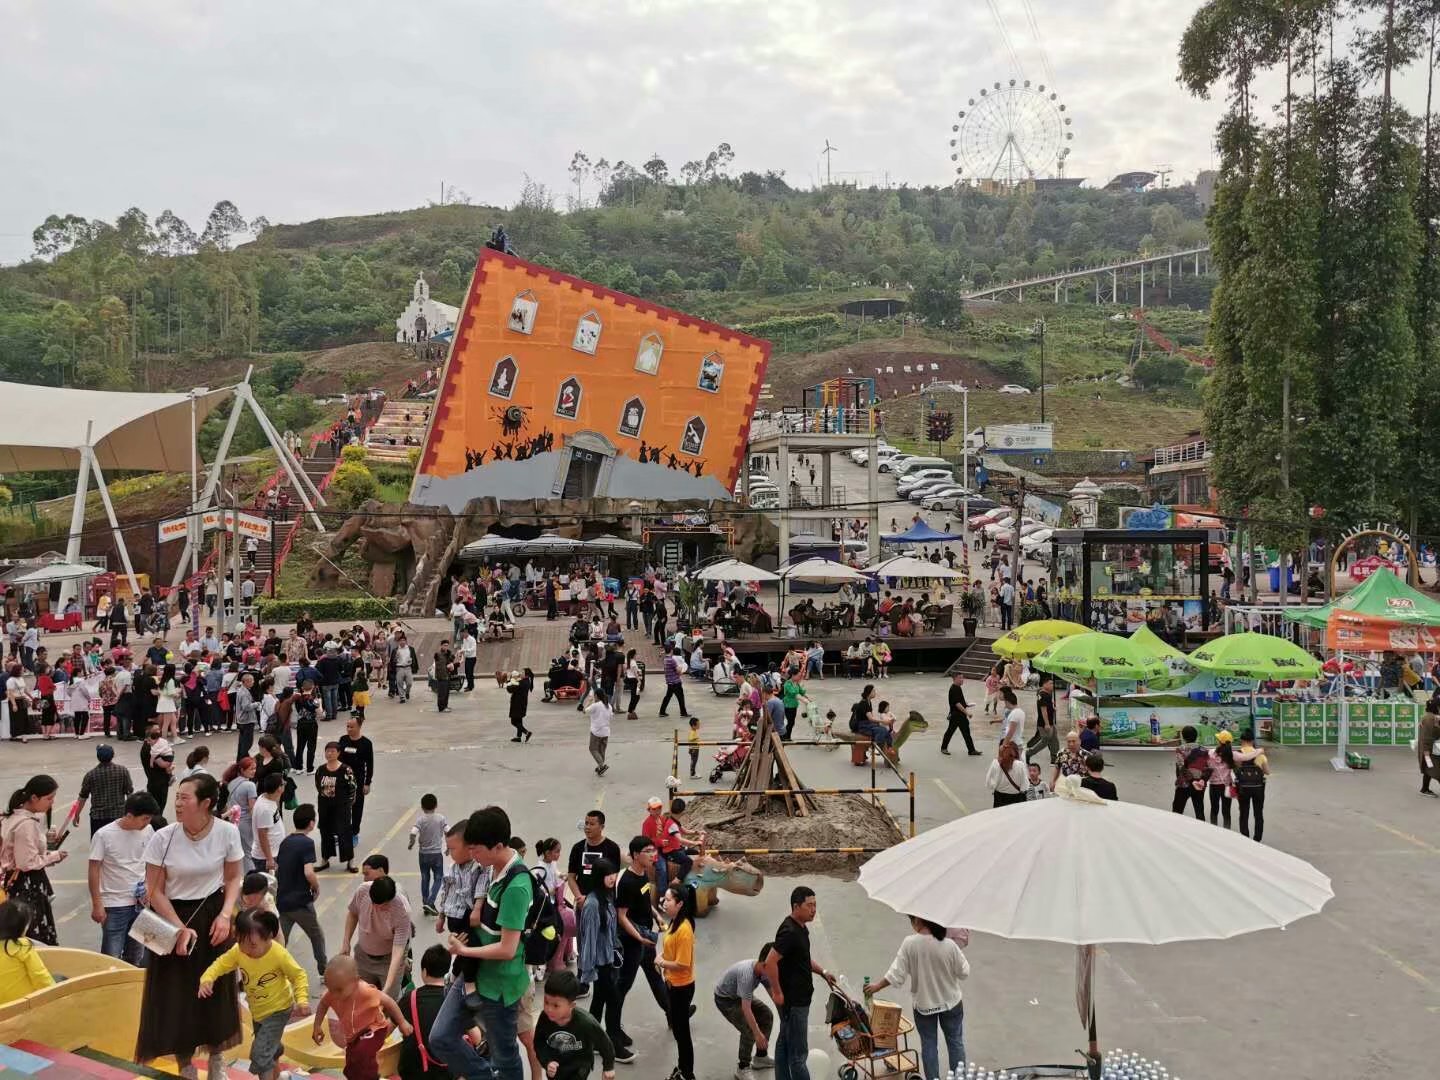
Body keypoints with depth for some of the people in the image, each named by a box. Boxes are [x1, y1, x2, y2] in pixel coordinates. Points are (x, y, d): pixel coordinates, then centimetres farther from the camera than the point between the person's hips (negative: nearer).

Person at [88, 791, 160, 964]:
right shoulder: (104, 835, -13)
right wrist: (97, 905, -9)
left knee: (136, 956, 14)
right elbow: (93, 871, -8)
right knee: (112, 957, 1)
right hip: (114, 905, -4)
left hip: (141, 902, 4)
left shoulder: (147, 831, -2)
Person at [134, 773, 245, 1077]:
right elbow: (155, 891, -8)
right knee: (177, 993, 3)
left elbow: (233, 879, 0)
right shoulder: (163, 838, -17)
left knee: (216, 989, 11)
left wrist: (225, 915, -13)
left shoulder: (227, 833, -14)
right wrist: (180, 928, -13)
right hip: (173, 917, -1)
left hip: (212, 916, 1)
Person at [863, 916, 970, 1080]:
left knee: (928, 1044, 17)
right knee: (955, 1041, 19)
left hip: (923, 1004, 0)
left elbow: (896, 974, -17)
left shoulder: (910, 944, -22)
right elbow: (964, 973, -9)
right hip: (951, 1002, 0)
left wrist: (877, 986, -1)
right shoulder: (949, 944, -22)